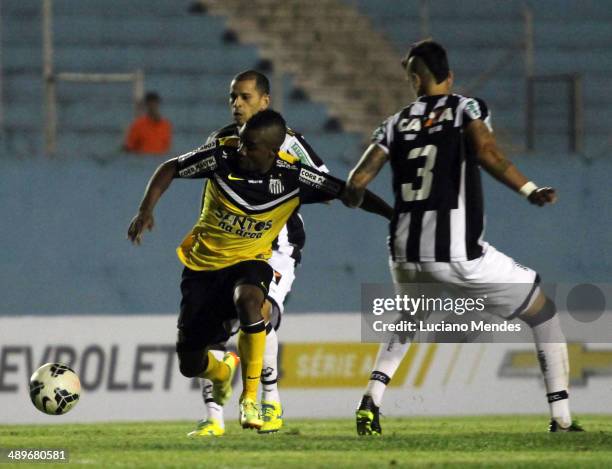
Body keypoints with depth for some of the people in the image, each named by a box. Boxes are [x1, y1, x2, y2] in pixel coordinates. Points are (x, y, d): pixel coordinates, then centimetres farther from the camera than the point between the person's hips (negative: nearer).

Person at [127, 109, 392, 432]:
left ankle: (250, 399, -28)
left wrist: (394, 215, -13)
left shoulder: (292, 177, -15)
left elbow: (346, 192, -8)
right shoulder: (222, 156, -15)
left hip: (249, 261, -2)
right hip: (203, 262, 2)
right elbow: (170, 169, -1)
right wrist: (146, 210, -13)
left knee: (248, 299, -41)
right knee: (189, 365, 2)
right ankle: (223, 371, 44)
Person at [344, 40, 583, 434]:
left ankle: (371, 404, 12)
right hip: (458, 253, -4)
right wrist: (530, 190, -10)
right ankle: (561, 417, 2)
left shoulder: (396, 124, 14)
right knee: (544, 313, 13)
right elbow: (486, 153, -15)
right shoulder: (468, 109, 5)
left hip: (407, 253, 4)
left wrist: (355, 198, 30)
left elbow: (357, 183, 8)